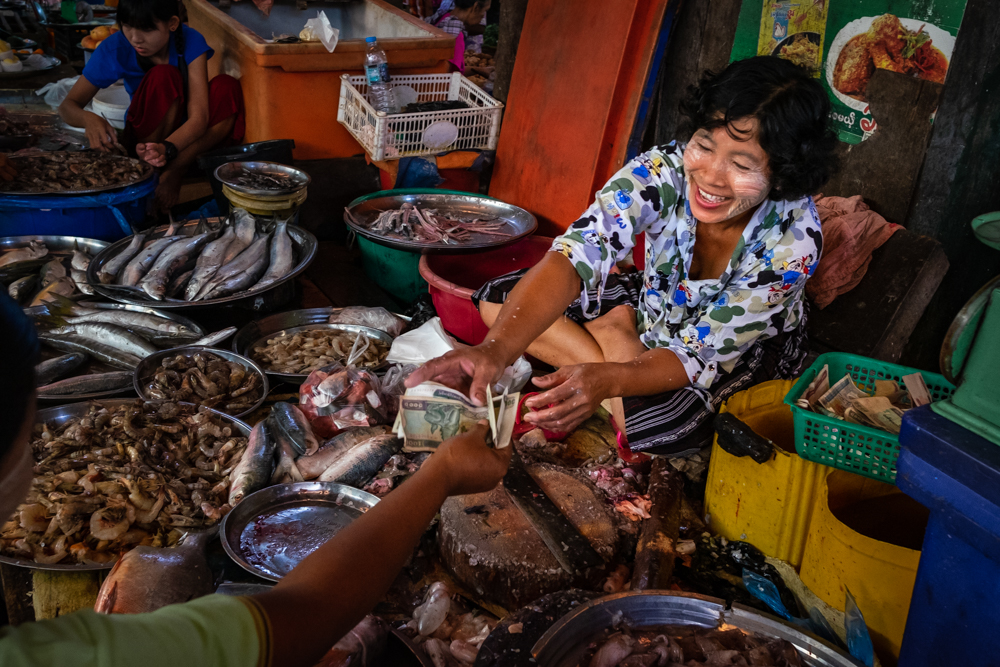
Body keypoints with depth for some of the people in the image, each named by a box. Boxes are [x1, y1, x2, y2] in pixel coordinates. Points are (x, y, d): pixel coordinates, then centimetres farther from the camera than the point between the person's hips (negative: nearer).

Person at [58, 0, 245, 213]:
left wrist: (167, 148, -50)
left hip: (185, 137, 1)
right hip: (146, 137, -1)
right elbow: (68, 105, -13)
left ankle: (173, 173, -24)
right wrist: (88, 119, -39)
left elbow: (198, 117, -29)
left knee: (227, 87, -29)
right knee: (163, 76, -30)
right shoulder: (115, 49, -16)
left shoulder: (191, 42, -19)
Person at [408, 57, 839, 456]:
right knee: (496, 301, -10)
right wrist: (496, 348, -59)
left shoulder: (795, 240, -32)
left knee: (664, 425, -37)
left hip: (751, 350, -3)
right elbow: (574, 257, -42)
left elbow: (702, 354, -32)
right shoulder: (661, 172, -29)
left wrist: (604, 380, -52)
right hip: (654, 307, 3)